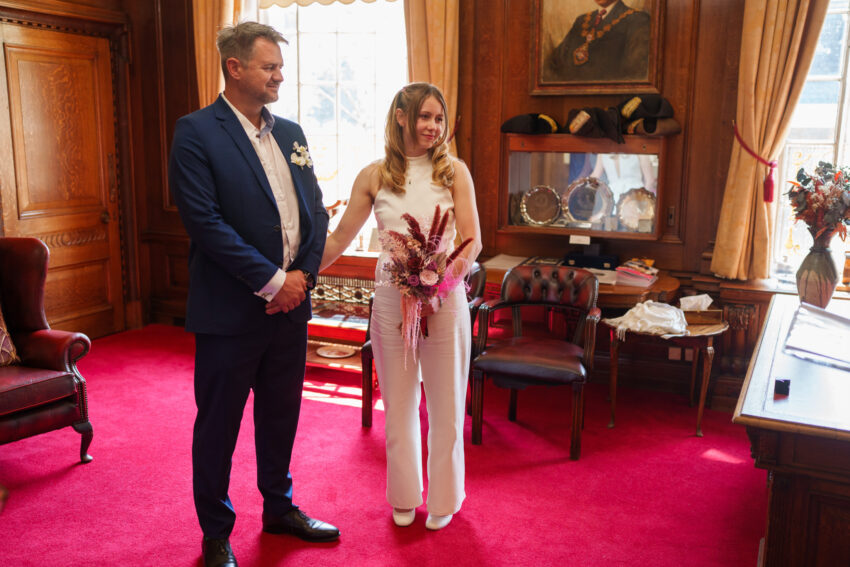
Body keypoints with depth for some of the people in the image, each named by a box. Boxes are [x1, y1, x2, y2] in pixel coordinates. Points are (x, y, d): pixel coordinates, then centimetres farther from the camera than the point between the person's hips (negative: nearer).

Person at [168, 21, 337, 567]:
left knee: (281, 414, 19)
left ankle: (280, 508, 39)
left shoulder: (291, 133, 11)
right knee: (218, 424, 9)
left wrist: (303, 275, -5)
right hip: (230, 311, -6)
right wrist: (272, 281, -17)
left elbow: (316, 211, 11)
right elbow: (205, 221, -18)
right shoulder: (197, 132, -10)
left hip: (291, 303, 6)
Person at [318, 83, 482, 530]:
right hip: (391, 300, 1)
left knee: (445, 402, 10)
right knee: (398, 401, 13)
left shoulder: (454, 171, 0)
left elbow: (473, 241, -5)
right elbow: (339, 238, 6)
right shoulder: (374, 177, 2)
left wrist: (450, 274, -22)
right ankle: (404, 496, 33)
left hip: (445, 299, -1)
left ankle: (444, 498, 31)